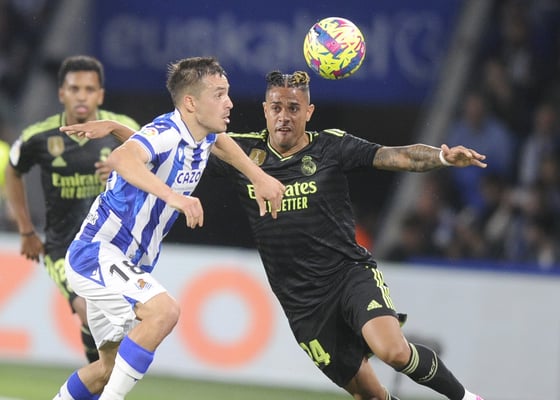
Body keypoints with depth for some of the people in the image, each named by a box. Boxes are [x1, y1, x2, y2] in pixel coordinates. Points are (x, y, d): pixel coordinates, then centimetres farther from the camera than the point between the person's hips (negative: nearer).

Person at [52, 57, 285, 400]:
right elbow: (122, 158, -48)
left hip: (128, 265, 10)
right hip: (97, 255, -10)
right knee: (163, 311, -31)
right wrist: (173, 196, -61)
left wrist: (259, 177, 20)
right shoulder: (165, 134, -25)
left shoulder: (201, 137, 2)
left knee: (112, 367, 17)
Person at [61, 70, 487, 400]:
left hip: (350, 271, -2)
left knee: (392, 350, -29)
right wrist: (114, 128, -2)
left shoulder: (331, 147, -5)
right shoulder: (243, 151, 1)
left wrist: (443, 156, -33)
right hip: (302, 298, 2)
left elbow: (394, 156, -15)